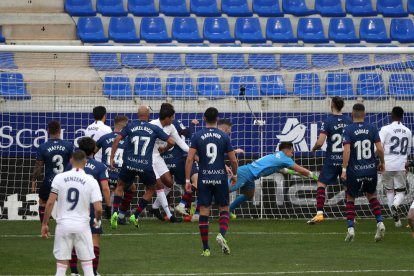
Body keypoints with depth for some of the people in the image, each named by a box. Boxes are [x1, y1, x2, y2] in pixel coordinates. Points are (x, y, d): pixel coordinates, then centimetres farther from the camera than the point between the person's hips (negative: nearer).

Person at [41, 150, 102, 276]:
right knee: (87, 265, 7)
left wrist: (44, 224, 3)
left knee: (61, 265, 6)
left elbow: (50, 203, -6)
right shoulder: (91, 181, -5)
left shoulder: (60, 178, -3)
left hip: (63, 224, 1)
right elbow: (98, 208, -10)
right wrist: (97, 220, 12)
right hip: (82, 225, -1)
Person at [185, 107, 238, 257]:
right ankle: (222, 235, -15)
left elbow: (190, 158, -8)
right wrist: (234, 175, 18)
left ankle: (206, 248, 3)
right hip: (220, 178, 0)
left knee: (204, 212, 3)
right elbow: (233, 160, 0)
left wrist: (187, 179, -3)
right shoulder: (224, 136, -1)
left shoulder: (197, 136, -1)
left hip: (204, 178, 0)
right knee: (224, 209, 13)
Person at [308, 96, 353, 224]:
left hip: (332, 159, -4)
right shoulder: (349, 121, 1)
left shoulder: (328, 121, -11)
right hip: (346, 159, 4)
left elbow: (320, 142, -18)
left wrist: (314, 149, 3)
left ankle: (320, 213, -11)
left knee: (321, 184, 1)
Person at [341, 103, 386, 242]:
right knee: (371, 195, 22)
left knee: (350, 198, 12)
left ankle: (350, 229, 2)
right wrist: (382, 163, 12)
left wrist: (344, 169, -15)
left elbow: (347, 150, -17)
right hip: (371, 169, 3)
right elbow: (380, 148, -4)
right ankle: (380, 223, 6)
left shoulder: (348, 130, -8)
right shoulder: (372, 129, -1)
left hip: (354, 170, -3)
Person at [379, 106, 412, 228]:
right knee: (401, 191, 10)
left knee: (389, 190, 14)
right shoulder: (407, 132, 5)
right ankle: (395, 205, -23)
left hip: (387, 165, -2)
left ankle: (396, 218, 12)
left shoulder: (386, 129, -8)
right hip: (401, 166, 2)